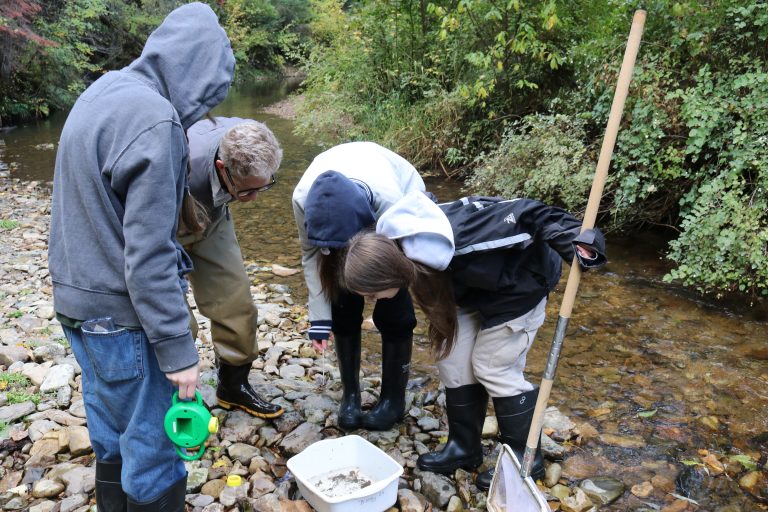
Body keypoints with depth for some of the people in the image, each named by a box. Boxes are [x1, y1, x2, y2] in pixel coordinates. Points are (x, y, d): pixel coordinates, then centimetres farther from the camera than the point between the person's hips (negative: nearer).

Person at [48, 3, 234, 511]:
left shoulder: (102, 90, 5)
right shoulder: (155, 122, -23)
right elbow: (148, 257, -24)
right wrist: (178, 350, -17)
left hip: (76, 298, 9)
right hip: (121, 315, -9)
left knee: (111, 437, 24)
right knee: (153, 450, 8)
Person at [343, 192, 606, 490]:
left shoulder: (457, 245, -43)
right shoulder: (394, 241, -19)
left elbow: (526, 215, -35)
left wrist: (573, 241, -37)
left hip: (519, 283, -7)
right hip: (477, 284, 7)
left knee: (493, 368, -4)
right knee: (453, 359, 3)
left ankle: (526, 459, 16)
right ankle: (464, 448, 21)